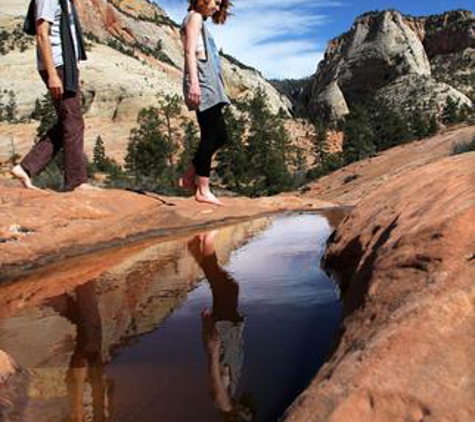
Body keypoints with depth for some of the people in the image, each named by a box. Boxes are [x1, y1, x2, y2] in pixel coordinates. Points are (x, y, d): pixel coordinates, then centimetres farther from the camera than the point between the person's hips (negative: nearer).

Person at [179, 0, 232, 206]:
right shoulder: (194, 17, 0)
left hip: (210, 88, 10)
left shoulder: (201, 21, 27)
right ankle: (203, 190, -10)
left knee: (219, 135, 8)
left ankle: (189, 177, 13)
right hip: (202, 85, -10)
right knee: (210, 136, -11)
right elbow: (190, 51, -13)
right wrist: (194, 82, -24)